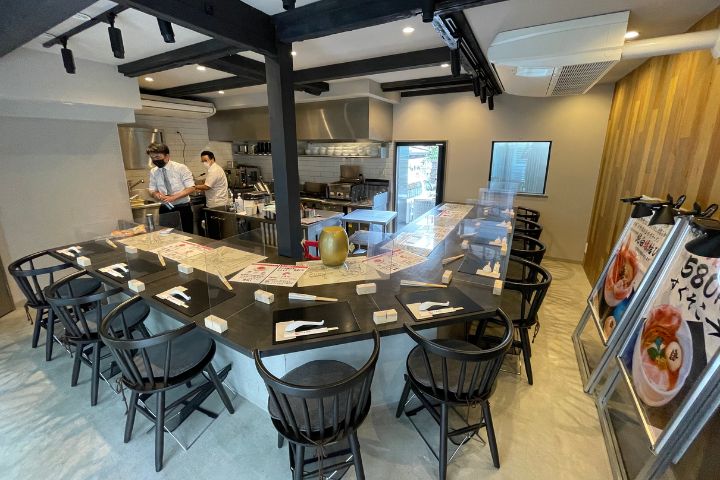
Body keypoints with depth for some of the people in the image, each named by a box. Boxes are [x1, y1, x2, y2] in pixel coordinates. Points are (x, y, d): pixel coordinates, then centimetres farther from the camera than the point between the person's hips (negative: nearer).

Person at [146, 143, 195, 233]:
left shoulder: (180, 168, -8)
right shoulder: (153, 171, 6)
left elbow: (191, 188, -12)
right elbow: (152, 190, 12)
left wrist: (173, 197, -22)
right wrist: (155, 194, -13)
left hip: (182, 208, -4)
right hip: (165, 209, 4)